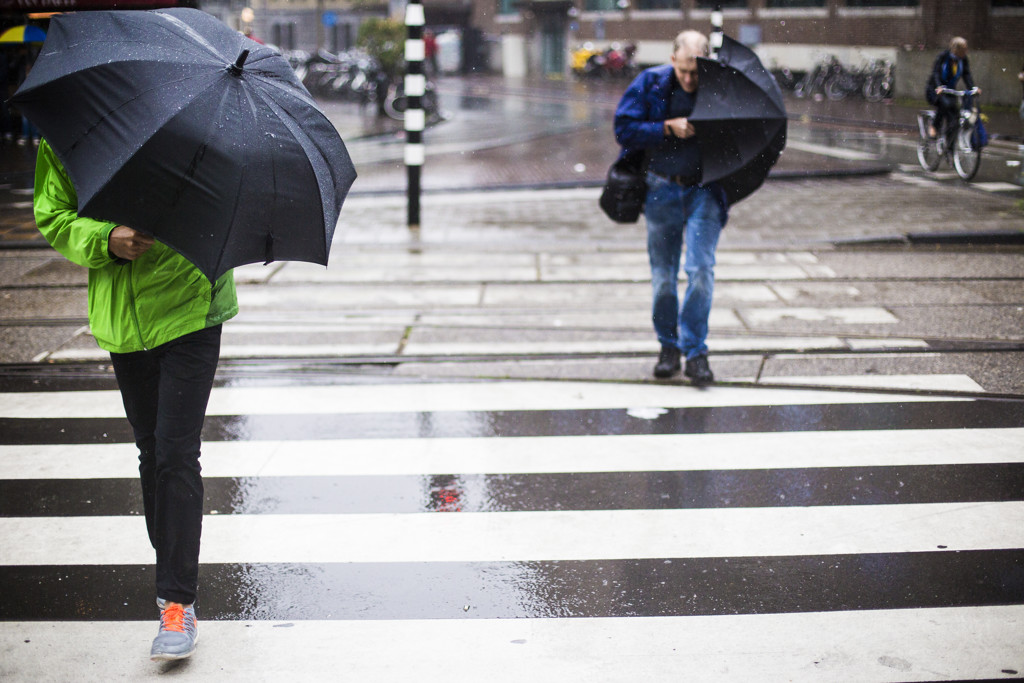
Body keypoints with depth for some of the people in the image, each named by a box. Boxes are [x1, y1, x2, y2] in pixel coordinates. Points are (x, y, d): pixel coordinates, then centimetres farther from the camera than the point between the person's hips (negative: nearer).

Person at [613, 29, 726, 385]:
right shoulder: (650, 84, -5)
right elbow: (624, 129, -8)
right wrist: (669, 128, -18)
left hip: (704, 190, -1)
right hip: (662, 187, 1)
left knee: (700, 268, -11)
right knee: (663, 273, 7)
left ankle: (695, 351, -1)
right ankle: (668, 347, 22)